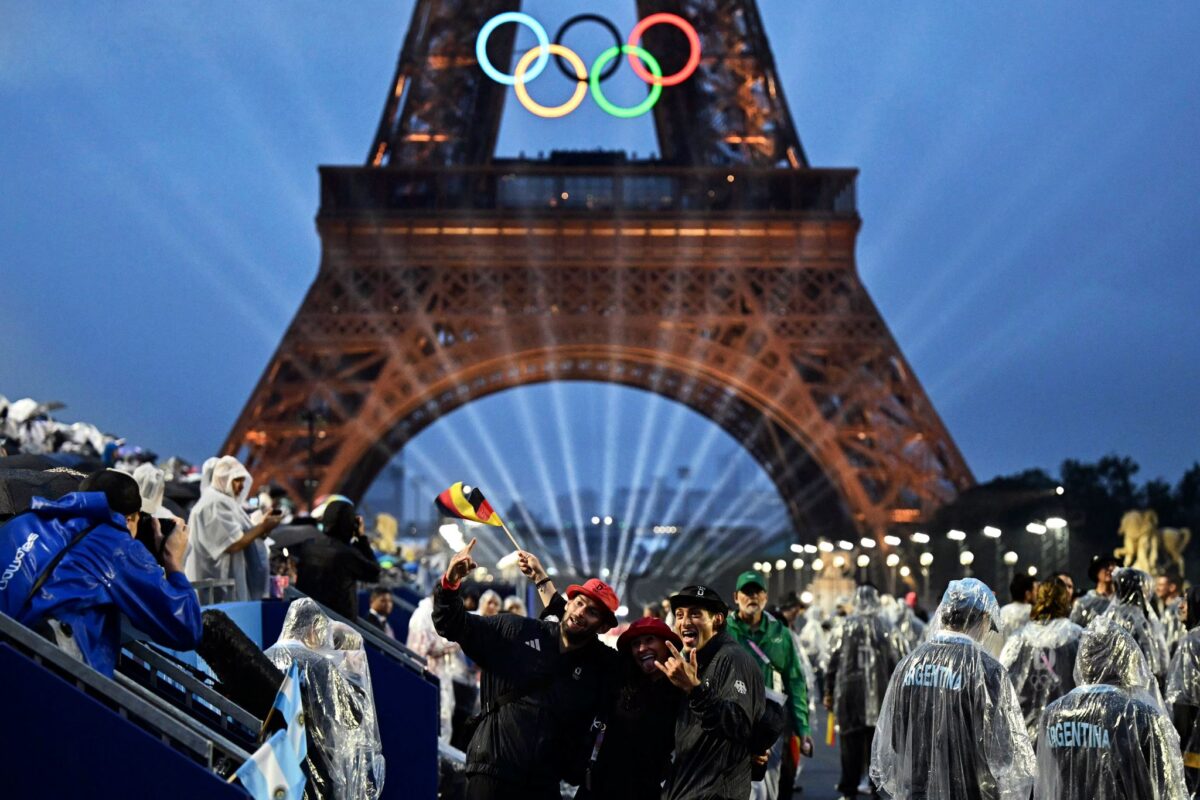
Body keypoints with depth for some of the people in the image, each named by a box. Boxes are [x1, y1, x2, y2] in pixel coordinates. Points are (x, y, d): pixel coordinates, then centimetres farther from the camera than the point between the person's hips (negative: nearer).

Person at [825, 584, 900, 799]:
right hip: (879, 692, 2)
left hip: (850, 691, -1)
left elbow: (834, 660, -1)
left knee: (851, 741, 1)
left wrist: (829, 692, 5)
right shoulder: (884, 628, 2)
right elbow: (892, 662, 5)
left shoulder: (846, 626, -3)